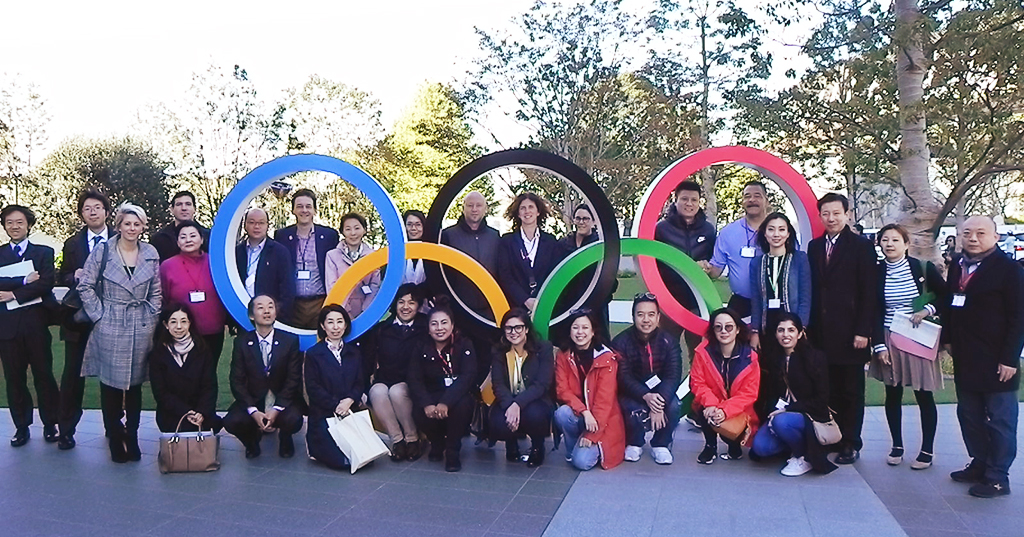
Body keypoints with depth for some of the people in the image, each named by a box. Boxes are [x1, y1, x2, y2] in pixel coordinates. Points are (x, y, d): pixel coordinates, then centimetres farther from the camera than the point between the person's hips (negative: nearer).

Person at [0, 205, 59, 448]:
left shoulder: (44, 252, 7)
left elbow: (47, 283, -8)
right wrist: (24, 281, -16)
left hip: (36, 323, -2)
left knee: (44, 375, 4)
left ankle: (50, 424, 14)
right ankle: (21, 426, 17)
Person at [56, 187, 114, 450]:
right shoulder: (72, 244, 9)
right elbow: (61, 279, 8)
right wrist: (74, 277, -13)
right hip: (78, 319, 2)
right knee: (73, 374, 5)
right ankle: (66, 430, 15)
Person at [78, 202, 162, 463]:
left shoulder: (151, 253, 3)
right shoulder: (102, 251, -3)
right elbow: (85, 286, 0)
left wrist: (151, 318, 1)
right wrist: (99, 315, -4)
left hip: (141, 330, 2)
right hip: (110, 328, -1)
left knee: (135, 383, 9)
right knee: (111, 383, 4)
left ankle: (132, 436, 20)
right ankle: (115, 438, 17)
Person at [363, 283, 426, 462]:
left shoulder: (425, 329, 3)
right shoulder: (381, 328, 10)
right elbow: (368, 355, 12)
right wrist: (371, 375, -1)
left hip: (411, 383, -2)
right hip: (383, 379, 2)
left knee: (397, 391, -34)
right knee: (377, 392, -31)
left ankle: (412, 439, -14)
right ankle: (397, 439, -18)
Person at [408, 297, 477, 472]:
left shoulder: (464, 346, -8)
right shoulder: (422, 348, 0)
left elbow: (467, 377, -21)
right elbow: (414, 380, -8)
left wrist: (446, 403, -35)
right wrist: (427, 404, -29)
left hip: (458, 398, -2)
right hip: (432, 397, 2)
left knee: (462, 404, -36)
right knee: (418, 411, -30)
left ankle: (452, 451, -11)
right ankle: (437, 443, 5)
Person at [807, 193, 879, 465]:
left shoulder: (861, 246, -1)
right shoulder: (814, 247, 10)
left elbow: (869, 292, -5)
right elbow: (811, 289, 9)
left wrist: (863, 331, -11)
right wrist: (809, 326, 3)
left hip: (849, 333, -3)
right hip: (821, 334, 3)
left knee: (851, 391, 7)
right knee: (829, 390, 6)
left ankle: (850, 444, 17)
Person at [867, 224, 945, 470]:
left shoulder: (923, 268, -4)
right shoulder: (876, 272, -1)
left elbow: (946, 296, 5)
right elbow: (874, 312, -1)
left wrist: (928, 310, -14)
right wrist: (880, 345, -6)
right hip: (889, 340, 1)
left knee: (924, 395, 5)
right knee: (893, 395, 8)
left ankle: (927, 450, 17)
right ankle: (897, 446, 22)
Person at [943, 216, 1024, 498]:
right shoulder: (957, 267, 10)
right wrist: (948, 338, 9)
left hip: (996, 361, -7)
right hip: (965, 360, 7)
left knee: (1000, 420, 4)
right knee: (969, 416, 15)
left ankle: (997, 477, 12)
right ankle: (979, 465, 28)